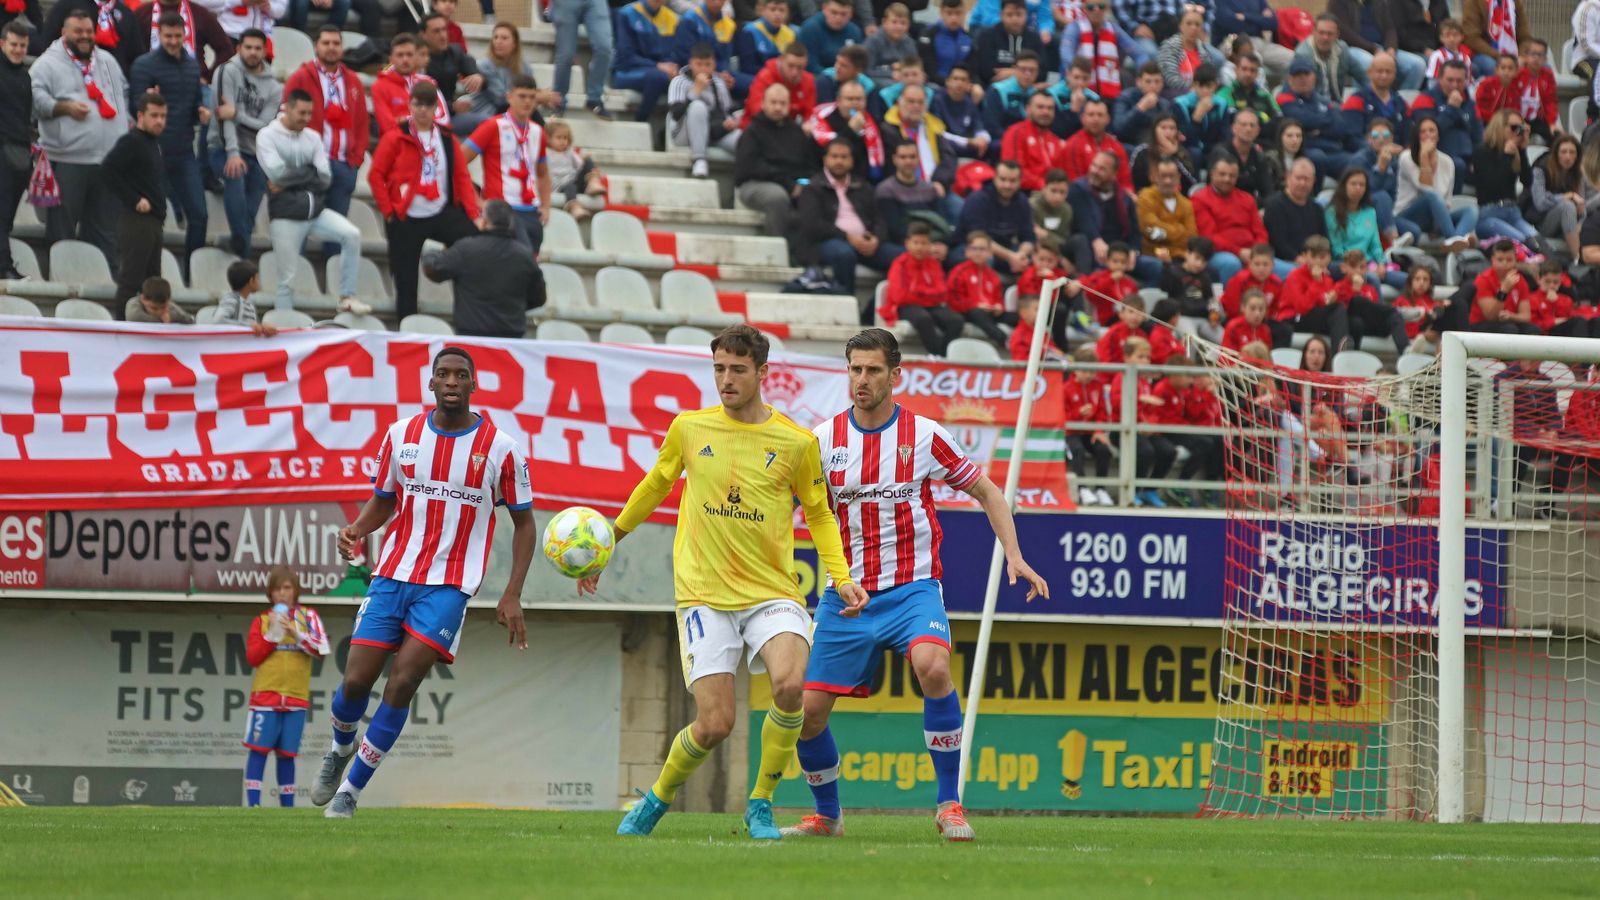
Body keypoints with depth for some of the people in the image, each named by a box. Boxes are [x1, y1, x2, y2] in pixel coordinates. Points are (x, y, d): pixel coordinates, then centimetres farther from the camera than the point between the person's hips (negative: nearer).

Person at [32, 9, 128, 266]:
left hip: (109, 158, 5)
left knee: (105, 226, 9)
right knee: (62, 226, -2)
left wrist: (126, 120, 14)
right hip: (67, 158, -5)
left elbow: (124, 93, 27)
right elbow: (36, 98, -9)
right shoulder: (48, 64, 0)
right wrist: (64, 107, -20)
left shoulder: (107, 62, 19)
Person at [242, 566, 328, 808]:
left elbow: (322, 649, -4)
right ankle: (253, 803, -8)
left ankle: (287, 805, 10)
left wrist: (295, 633, -13)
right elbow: (252, 657, 1)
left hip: (296, 696, 1)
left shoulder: (308, 616, 8)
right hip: (265, 695, -1)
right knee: (259, 749, -8)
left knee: (286, 752, 4)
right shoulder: (262, 620, 8)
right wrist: (272, 635, -9)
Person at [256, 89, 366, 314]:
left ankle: (347, 298, -8)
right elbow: (276, 171, -17)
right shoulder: (267, 136, -2)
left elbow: (325, 178, -1)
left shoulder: (313, 138, 10)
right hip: (287, 216, -4)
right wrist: (309, 172, -6)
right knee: (286, 280, -1)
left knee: (352, 235, -16)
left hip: (316, 211, 4)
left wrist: (289, 181, -10)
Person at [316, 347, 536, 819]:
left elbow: (523, 522, 5)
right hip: (392, 576, 3)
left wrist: (512, 595, -4)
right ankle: (341, 749, 32)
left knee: (402, 682, -15)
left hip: (449, 585, -3)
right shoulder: (401, 435, 4)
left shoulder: (500, 448, -4)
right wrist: (356, 530, -7)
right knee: (356, 682, -2)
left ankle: (352, 787, -1)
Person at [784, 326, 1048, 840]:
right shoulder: (823, 440, 2)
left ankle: (949, 803, -19)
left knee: (932, 667, -32)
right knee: (807, 710, -3)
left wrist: (1014, 556, -5)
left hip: (911, 589, -3)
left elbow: (986, 492, 6)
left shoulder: (923, 435, -3)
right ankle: (826, 816, 25)